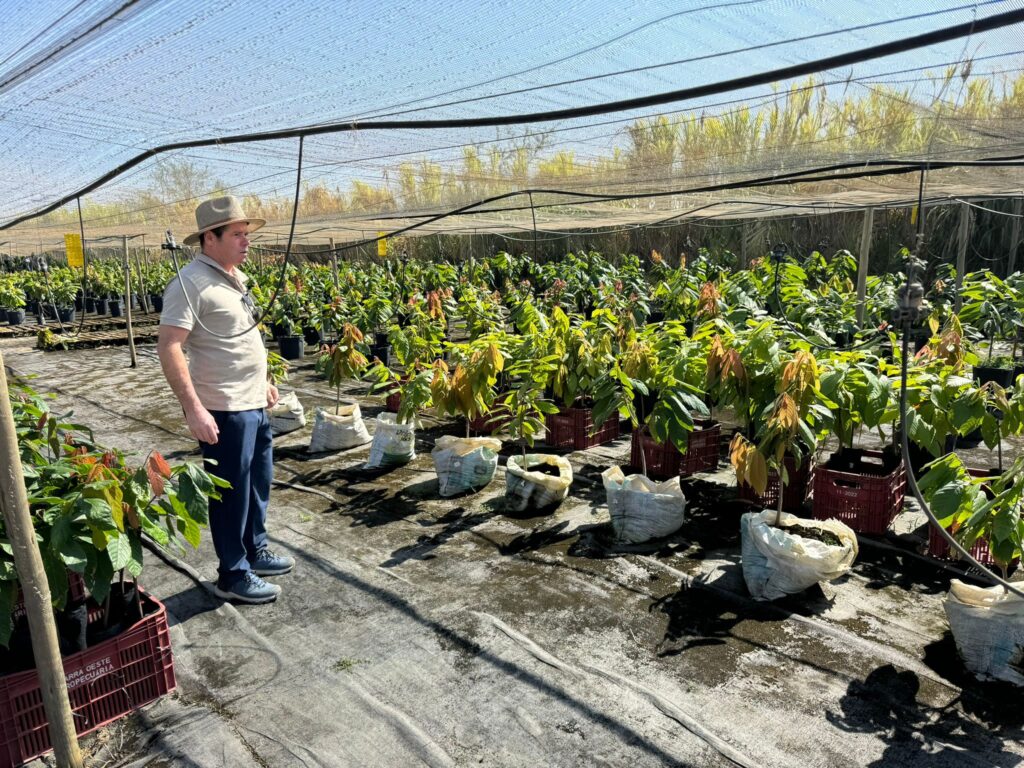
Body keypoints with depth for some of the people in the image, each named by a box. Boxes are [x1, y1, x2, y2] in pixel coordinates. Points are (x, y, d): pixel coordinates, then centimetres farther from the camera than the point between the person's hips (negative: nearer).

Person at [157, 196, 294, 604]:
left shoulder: (235, 277, 11)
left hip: (254, 404, 9)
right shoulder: (191, 281, -17)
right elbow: (169, 348, -22)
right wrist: (194, 408, -26)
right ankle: (232, 575, 19)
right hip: (224, 410, -9)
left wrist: (263, 381, 23)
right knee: (232, 492, 4)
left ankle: (255, 551, 38)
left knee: (258, 483, 20)